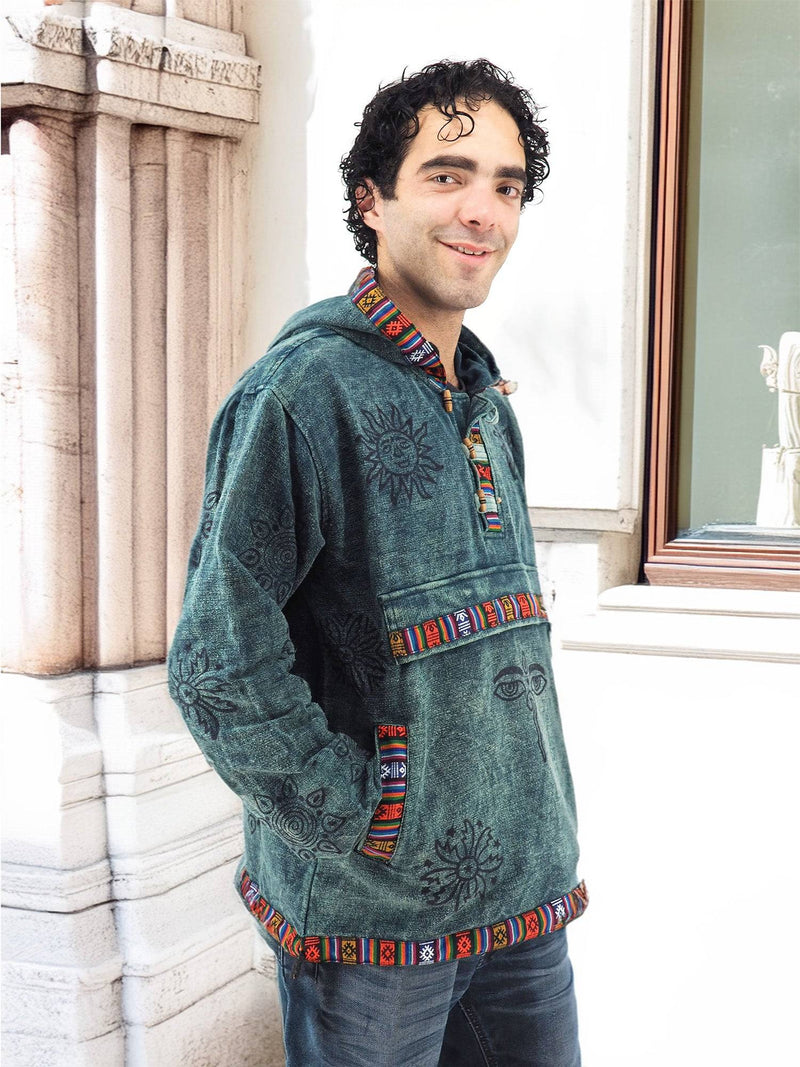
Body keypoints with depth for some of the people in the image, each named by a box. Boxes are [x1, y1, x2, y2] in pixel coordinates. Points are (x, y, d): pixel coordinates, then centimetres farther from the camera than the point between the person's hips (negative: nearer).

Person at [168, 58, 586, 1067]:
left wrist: (544, 845, 13)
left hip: (522, 896, 7)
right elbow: (219, 662, -20)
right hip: (372, 909, -7)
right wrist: (361, 821, -15)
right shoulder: (303, 391, -15)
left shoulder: (487, 404, 11)